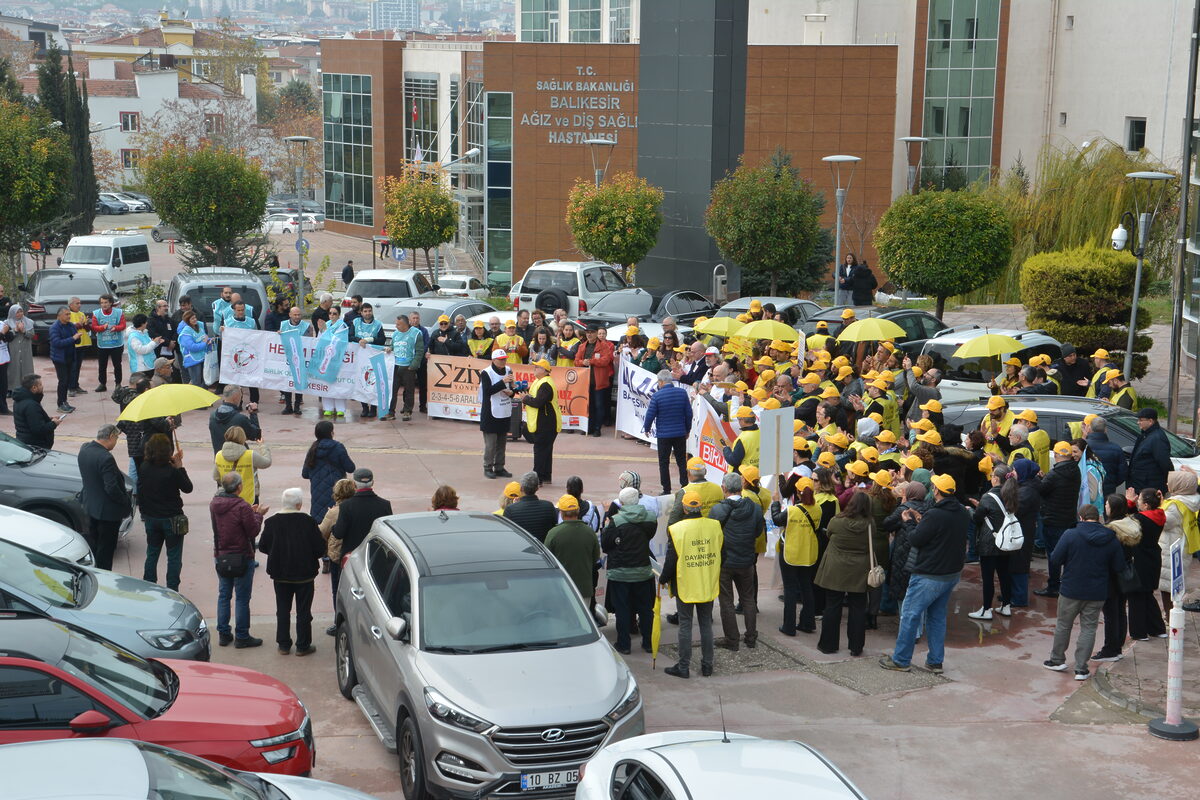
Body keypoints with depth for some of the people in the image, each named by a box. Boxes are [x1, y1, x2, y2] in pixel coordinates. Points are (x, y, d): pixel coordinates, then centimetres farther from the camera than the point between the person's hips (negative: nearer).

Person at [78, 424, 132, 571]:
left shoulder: (85, 448, -4)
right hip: (107, 509, -8)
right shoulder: (106, 458, -29)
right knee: (106, 548, 6)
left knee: (93, 543, 23)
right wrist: (125, 501, -11)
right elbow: (112, 488, -27)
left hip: (90, 504, 9)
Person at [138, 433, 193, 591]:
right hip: (171, 518, -5)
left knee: (152, 554, 19)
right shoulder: (172, 471, -21)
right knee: (174, 557, 6)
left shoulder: (143, 468, -6)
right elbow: (188, 488, -8)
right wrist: (180, 467, -7)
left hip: (150, 518, 5)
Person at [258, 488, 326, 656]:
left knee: (282, 610, 14)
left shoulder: (272, 522, -8)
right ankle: (303, 646, 12)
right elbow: (320, 548, -12)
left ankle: (283, 645, 17)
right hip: (304, 573, -2)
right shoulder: (308, 522, -15)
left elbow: (262, 547, -1)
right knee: (303, 611, 8)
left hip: (280, 574, 2)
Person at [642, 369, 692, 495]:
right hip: (680, 433, 3)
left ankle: (667, 490, 7)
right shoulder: (682, 392, -3)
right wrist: (687, 430, 17)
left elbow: (650, 415, -8)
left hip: (663, 434, -3)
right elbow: (689, 413, 3)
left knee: (664, 463, 6)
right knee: (682, 461, 12)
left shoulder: (656, 396, -13)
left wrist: (646, 429, 11)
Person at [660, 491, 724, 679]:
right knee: (706, 624, 13)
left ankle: (683, 667, 8)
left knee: (685, 625, 4)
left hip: (685, 586, -3)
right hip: (708, 586, 3)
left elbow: (671, 560, -11)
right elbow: (720, 555, 7)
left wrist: (663, 579, 5)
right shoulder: (715, 526, -3)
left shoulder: (676, 530, -15)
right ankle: (707, 665, 19)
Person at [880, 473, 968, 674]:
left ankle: (901, 660, 8)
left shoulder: (935, 515, -23)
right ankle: (936, 661, 19)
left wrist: (914, 522, 2)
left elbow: (916, 540, -16)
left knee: (910, 615, 3)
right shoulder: (962, 513, 4)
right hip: (953, 573, 8)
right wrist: (921, 520, 12)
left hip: (930, 576, -8)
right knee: (937, 616, 17)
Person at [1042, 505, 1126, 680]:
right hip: (1097, 593, 2)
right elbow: (1119, 567, 2)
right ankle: (1081, 669, 7)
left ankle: (1057, 660, 29)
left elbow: (1054, 560, -12)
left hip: (1071, 591, -2)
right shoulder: (1111, 540, -4)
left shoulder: (1070, 535, -13)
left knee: (1063, 625, 16)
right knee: (1089, 628, 9)